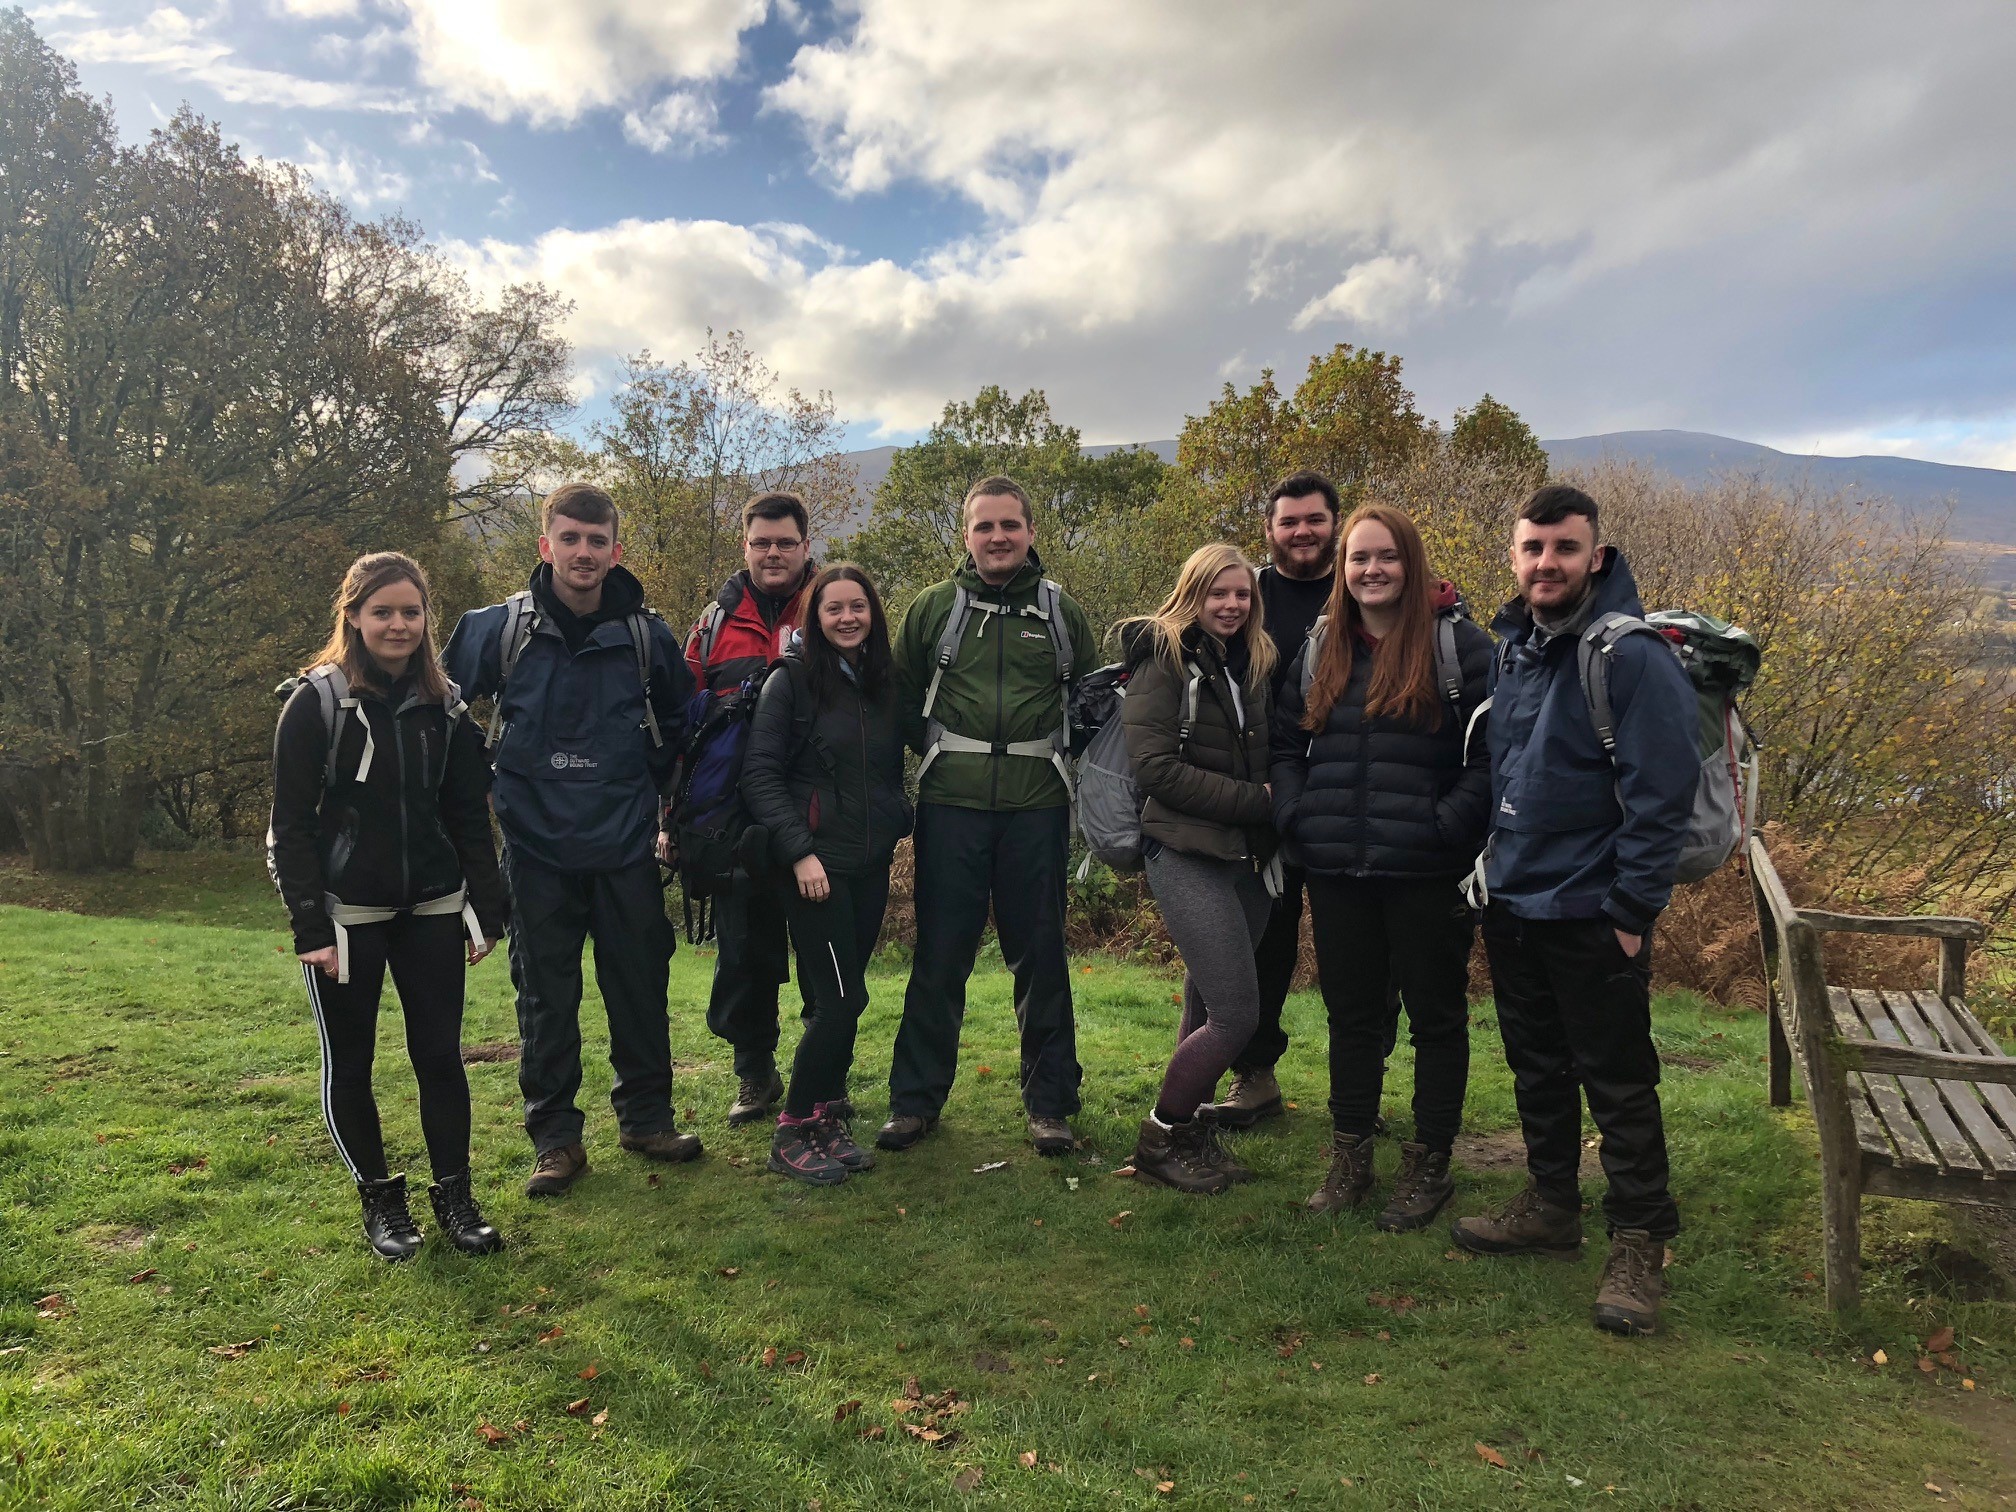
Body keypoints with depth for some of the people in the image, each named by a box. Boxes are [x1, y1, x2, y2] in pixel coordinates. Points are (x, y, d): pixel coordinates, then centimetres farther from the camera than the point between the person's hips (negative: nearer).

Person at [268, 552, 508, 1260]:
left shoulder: (443, 705, 5)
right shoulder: (316, 702, -7)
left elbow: (469, 817, 9)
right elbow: (291, 825, -8)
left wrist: (486, 910, 5)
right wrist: (310, 927, -13)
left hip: (431, 909, 3)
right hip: (346, 913, -3)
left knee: (441, 1054, 6)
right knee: (349, 1063, 8)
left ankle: (454, 1195, 19)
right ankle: (379, 1198, 25)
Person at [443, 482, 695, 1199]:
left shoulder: (646, 635, 1)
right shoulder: (498, 629, -4)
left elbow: (680, 725, 16)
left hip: (626, 847, 1)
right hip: (538, 848, -1)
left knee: (640, 984, 9)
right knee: (546, 996, 6)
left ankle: (647, 1116, 26)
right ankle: (555, 1138, 19)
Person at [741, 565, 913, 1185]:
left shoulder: (884, 681, 10)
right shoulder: (791, 680, -7)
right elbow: (760, 774, -11)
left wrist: (897, 825, 7)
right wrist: (799, 852, -17)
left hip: (870, 865, 5)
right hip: (814, 865, -5)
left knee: (841, 999, 9)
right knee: (842, 999, -7)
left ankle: (825, 1121, 21)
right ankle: (792, 1132, 8)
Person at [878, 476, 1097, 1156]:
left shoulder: (1061, 610, 8)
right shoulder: (933, 606, 5)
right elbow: (901, 696, 12)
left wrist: (1054, 752, 4)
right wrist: (940, 750, 3)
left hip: (1037, 808, 1)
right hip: (951, 807, 0)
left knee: (1041, 956, 7)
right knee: (940, 955, 5)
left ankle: (1050, 1105, 20)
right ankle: (915, 1099, 19)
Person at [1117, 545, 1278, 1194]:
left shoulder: (1256, 663, 13)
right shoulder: (1164, 658, -6)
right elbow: (1157, 768, -14)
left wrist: (1272, 831, 1)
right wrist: (1256, 800, -14)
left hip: (1245, 859, 6)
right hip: (1186, 855, -6)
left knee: (1206, 1009, 12)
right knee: (1237, 1014, -10)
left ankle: (1188, 1124, 30)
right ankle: (1161, 1136, 9)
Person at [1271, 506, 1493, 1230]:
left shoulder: (1459, 646, -5)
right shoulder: (1318, 652, 11)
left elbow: (1492, 752, -9)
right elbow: (1286, 748, 15)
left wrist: (1447, 825, -17)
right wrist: (1296, 818, 1)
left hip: (1427, 874, -4)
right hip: (1336, 872, 4)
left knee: (1435, 1016, 10)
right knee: (1351, 1015, 14)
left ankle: (1428, 1164, 24)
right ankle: (1349, 1156, 28)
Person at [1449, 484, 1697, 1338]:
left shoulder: (1632, 656, -16)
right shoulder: (1510, 648, 7)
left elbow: (1662, 794, -18)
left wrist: (1633, 909, -17)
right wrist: (1493, 867, 14)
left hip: (1592, 914, -7)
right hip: (1512, 905, 7)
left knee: (1618, 1083, 4)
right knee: (1538, 1070, 18)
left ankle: (1639, 1245, 19)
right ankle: (1551, 1208, 34)